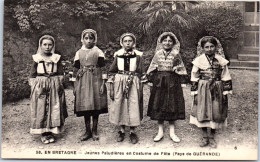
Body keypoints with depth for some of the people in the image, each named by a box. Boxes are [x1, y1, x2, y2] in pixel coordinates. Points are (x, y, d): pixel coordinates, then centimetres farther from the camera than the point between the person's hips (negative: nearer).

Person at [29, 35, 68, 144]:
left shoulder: (56, 58, 5)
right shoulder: (36, 58, 3)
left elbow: (60, 74, 8)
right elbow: (32, 74, 6)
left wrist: (59, 84, -1)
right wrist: (33, 86, -3)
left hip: (54, 86, 1)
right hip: (40, 86, -1)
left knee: (54, 109, 3)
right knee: (41, 109, -1)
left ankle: (51, 132, 15)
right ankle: (43, 133, 10)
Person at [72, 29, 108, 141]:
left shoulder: (98, 52, 3)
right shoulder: (79, 53, 10)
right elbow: (76, 69, 9)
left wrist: (103, 84, -7)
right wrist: (75, 86, 5)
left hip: (96, 81, -2)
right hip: (82, 83, 2)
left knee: (96, 107, 2)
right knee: (85, 106, 4)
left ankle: (94, 131, 16)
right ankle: (87, 131, 17)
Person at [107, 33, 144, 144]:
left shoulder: (137, 55, 3)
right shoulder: (118, 55, 6)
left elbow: (139, 72, 3)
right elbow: (112, 71, 7)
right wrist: (111, 85, 0)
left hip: (133, 83, -1)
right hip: (119, 82, 1)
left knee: (133, 106, -1)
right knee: (119, 105, 4)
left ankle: (132, 131, 11)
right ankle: (122, 131, 17)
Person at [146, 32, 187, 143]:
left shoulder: (176, 55, 3)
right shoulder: (158, 54, 7)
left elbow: (181, 70, 4)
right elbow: (152, 69, 10)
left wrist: (182, 82, -2)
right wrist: (150, 80, 4)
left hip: (173, 82, -1)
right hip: (159, 82, 1)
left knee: (172, 106, 3)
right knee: (159, 106, 4)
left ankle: (172, 132, 16)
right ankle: (160, 132, 16)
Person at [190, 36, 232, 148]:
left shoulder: (220, 60, 0)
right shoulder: (199, 60, -3)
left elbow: (225, 77, 4)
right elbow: (194, 78, 0)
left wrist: (225, 92, 1)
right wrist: (195, 92, -2)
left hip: (217, 90, 1)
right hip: (203, 90, -1)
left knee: (216, 112, 6)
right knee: (202, 112, 4)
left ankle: (212, 137, 22)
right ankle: (204, 136, 21)